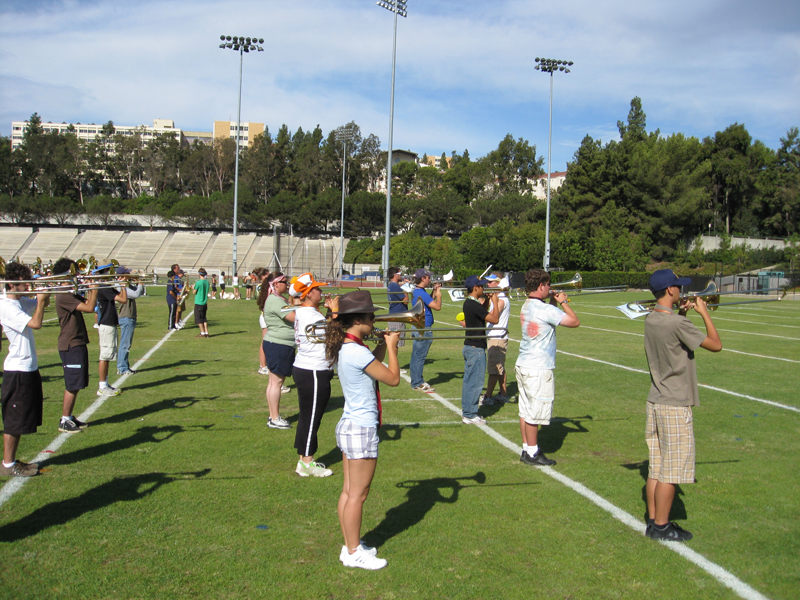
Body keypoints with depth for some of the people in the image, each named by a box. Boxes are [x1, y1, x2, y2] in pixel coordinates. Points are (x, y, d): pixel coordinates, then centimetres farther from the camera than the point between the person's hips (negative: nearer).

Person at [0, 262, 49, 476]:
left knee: (23, 418, 15)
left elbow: (44, 303, 25)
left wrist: (44, 294, 4)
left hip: (29, 368, 9)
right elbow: (36, 323, -27)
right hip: (17, 371, -9)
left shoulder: (22, 302, 10)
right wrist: (41, 299, -16)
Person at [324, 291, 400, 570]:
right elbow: (393, 378, -16)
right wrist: (392, 346, -4)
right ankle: (354, 553, 15)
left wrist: (384, 343, 9)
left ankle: (350, 546, 28)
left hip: (349, 426, 10)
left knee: (349, 491, 16)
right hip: (362, 430, -9)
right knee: (358, 494, 3)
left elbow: (372, 364, 21)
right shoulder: (357, 351, -23)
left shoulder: (345, 347, 6)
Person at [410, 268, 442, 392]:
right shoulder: (421, 293, -19)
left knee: (417, 356, 15)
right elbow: (437, 306, -20)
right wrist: (438, 294, -5)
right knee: (420, 356, -4)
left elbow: (430, 302, 21)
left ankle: (417, 381, 23)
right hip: (423, 329, -10)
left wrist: (434, 291, 15)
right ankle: (418, 383, 1)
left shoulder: (416, 292, 13)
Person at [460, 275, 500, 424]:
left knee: (469, 381, 15)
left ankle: (467, 412, 23)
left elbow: (482, 314, 23)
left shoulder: (468, 303, 9)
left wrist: (486, 302, 12)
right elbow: (495, 319, -20)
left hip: (470, 347, 10)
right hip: (476, 348, -10)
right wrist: (494, 301, -10)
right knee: (475, 382, -3)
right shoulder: (474, 305, -21)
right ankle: (470, 415, 2)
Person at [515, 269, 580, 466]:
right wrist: (563, 302, -3)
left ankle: (527, 449, 22)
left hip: (523, 366, 9)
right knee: (534, 413, 1)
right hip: (538, 370, -9)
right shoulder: (544, 309, -19)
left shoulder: (526, 306, 10)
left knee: (526, 410, 14)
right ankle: (532, 454, 10)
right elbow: (575, 321, -16)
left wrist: (554, 302, 14)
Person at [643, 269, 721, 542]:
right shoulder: (678, 324, -20)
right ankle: (661, 527, 11)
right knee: (671, 470, 2)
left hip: (655, 402, 8)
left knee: (656, 467, 15)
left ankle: (653, 520, 23)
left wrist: (680, 314, 12)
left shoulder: (651, 320, 6)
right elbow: (716, 345, -14)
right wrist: (704, 313, -3)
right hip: (675, 406, -8)